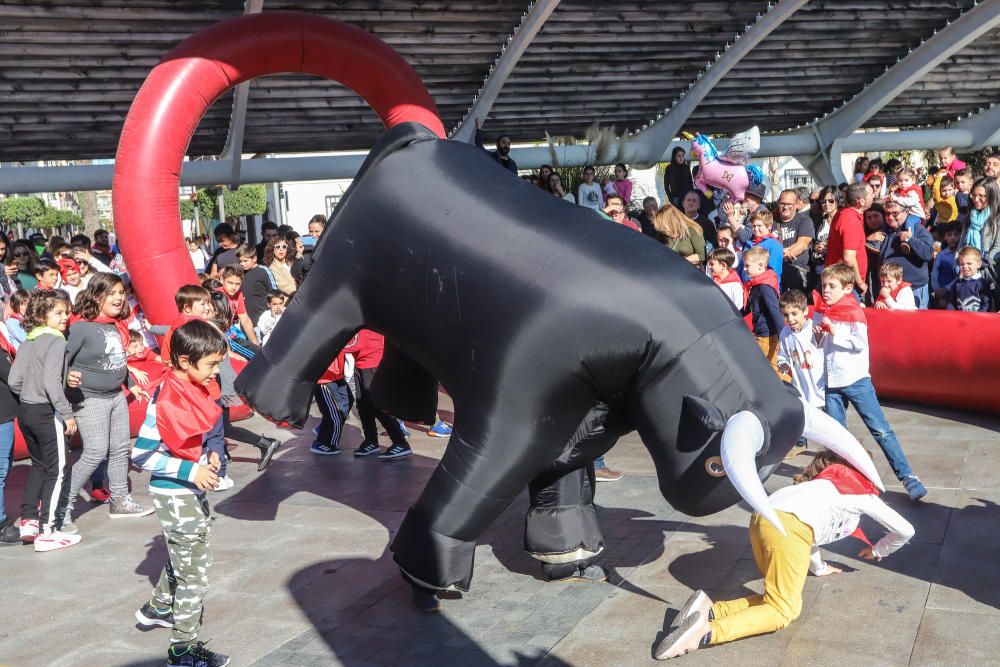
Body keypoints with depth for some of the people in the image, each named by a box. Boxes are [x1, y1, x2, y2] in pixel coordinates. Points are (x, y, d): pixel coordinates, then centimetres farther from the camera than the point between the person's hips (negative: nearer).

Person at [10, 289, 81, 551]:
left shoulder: (27, 343, 8)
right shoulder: (56, 342, -15)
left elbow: (13, 380, 5)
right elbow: (51, 382, -24)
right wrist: (67, 414, -19)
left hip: (25, 411, 8)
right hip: (47, 413, -8)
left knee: (39, 465, 22)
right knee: (58, 470, 1)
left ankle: (28, 520, 25)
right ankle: (48, 532, 2)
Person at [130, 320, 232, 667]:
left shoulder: (191, 388, 1)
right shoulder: (166, 400, -25)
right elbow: (141, 454, -24)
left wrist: (208, 455, 0)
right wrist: (191, 471, -25)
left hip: (191, 489, 9)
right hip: (173, 494, -9)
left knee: (185, 554, 27)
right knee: (193, 569, 1)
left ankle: (157, 609, 48)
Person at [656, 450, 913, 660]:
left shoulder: (825, 481, 39)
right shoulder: (864, 492, 25)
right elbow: (905, 531, 30)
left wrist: (818, 568, 54)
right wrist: (877, 551, 47)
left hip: (762, 517, 7)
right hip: (788, 527, -7)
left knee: (783, 600, 14)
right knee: (784, 610, 0)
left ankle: (709, 610, -6)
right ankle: (706, 631, -22)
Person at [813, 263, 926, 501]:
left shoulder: (853, 311, -10)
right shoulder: (821, 310, 8)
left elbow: (860, 343, -19)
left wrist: (834, 333, -22)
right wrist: (817, 332, -2)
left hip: (857, 381, -6)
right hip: (832, 383, 6)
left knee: (880, 430, -8)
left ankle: (907, 475, -7)